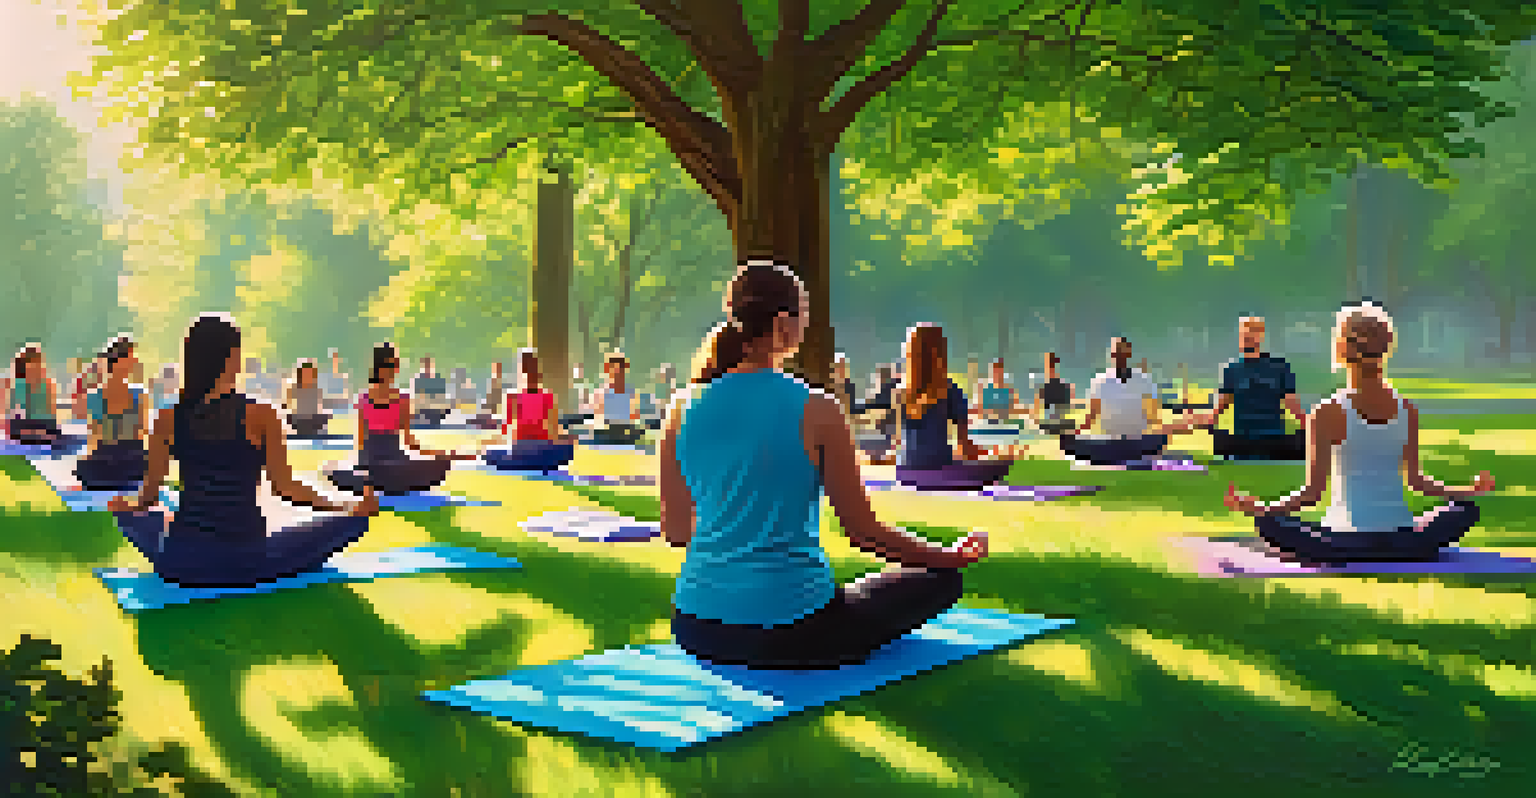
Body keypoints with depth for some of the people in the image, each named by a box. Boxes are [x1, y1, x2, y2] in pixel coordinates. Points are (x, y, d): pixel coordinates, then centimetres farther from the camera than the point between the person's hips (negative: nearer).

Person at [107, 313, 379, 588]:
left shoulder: (168, 418, -1)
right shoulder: (260, 415, -10)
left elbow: (151, 487, 7)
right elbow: (285, 485, -7)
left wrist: (131, 504, 30)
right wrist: (350, 509, 4)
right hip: (244, 562, -3)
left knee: (131, 515, 35)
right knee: (348, 520, 9)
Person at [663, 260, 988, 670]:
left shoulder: (682, 409, 0)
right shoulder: (816, 410, -12)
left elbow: (675, 531, 9)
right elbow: (864, 531, -6)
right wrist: (952, 557, 11)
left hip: (697, 633, 5)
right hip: (790, 635, -5)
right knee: (940, 579, 15)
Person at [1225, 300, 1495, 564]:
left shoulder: (1327, 413, -9)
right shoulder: (1408, 410, 1)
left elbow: (1313, 492, -10)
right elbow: (1415, 480, 8)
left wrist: (1257, 507, -3)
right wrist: (1471, 490, 24)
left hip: (1347, 543, -2)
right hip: (1402, 546, 2)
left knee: (1268, 520, 18)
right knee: (1466, 509, 29)